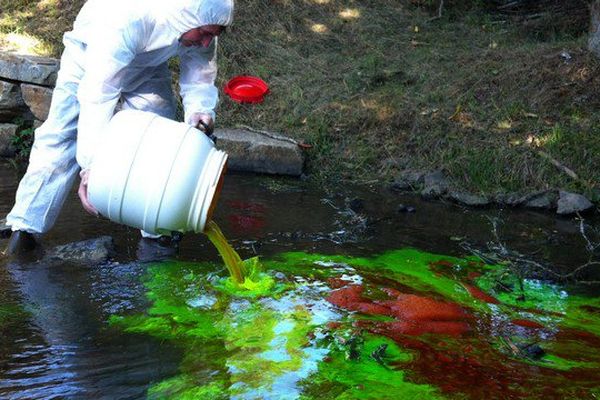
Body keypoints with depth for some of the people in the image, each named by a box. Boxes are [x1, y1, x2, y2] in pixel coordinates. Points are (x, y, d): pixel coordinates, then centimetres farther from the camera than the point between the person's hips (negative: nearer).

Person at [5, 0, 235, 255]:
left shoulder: (202, 23, -28)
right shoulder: (124, 22, -47)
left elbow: (200, 72, -12)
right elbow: (98, 95, -47)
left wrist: (199, 110, -34)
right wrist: (90, 165, -49)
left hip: (148, 68, 5)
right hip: (90, 55, -4)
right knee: (59, 137, -9)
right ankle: (25, 225, -3)